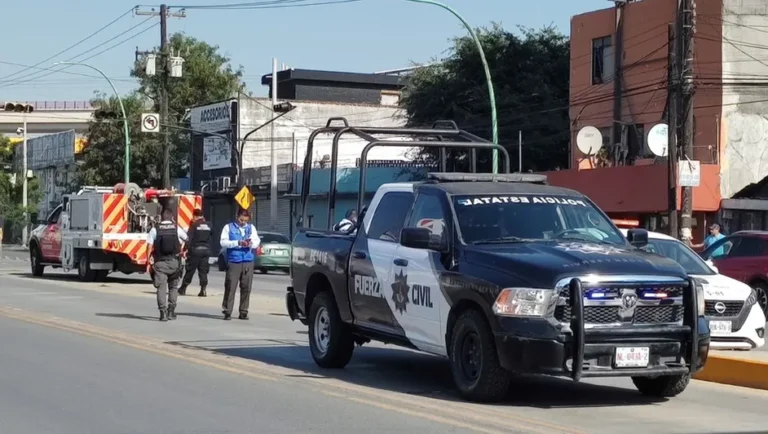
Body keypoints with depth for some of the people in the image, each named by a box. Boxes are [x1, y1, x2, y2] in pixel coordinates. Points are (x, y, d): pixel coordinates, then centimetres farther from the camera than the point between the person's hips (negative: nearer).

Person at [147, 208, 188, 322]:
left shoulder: (155, 229, -2)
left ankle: (163, 312, -13)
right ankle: (171, 311, 14)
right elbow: (187, 239, 16)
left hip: (160, 262, -1)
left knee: (161, 287, -1)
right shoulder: (177, 229, 0)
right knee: (173, 287, 15)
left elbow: (149, 247, -5)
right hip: (174, 262, 1)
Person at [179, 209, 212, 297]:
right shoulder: (208, 225, 7)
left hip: (195, 250, -4)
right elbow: (210, 238, 11)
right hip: (206, 249, 4)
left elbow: (189, 238, -13)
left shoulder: (194, 225, -8)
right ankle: (203, 290, -4)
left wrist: (187, 248, -13)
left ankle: (183, 289, 13)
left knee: (190, 270, 4)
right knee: (203, 271, 5)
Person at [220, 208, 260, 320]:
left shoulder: (251, 228, 17)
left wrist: (251, 243, -14)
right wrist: (237, 243, -14)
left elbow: (257, 241, 9)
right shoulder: (229, 227, 7)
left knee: (246, 288, 2)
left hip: (248, 262, 3)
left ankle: (243, 312, 8)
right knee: (230, 287, -6)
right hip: (233, 261, -3)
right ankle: (227, 311, -3)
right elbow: (223, 242, -3)